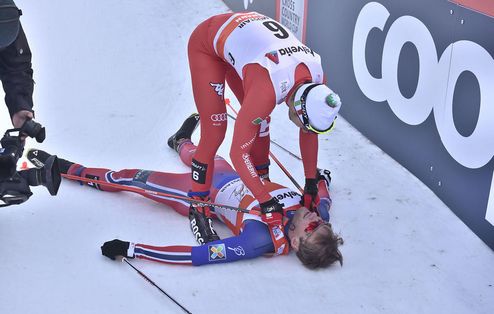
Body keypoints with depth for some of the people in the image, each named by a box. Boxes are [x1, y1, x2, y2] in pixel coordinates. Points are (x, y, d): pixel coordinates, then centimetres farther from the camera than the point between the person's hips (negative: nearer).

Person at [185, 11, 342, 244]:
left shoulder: (317, 77, -19)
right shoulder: (267, 90, -40)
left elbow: (309, 134, -2)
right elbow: (238, 153, -31)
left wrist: (311, 182, 1)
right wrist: (265, 201, -27)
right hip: (206, 45, -7)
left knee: (260, 123, 4)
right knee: (214, 132, -12)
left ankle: (262, 179, 26)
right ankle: (198, 208, 2)